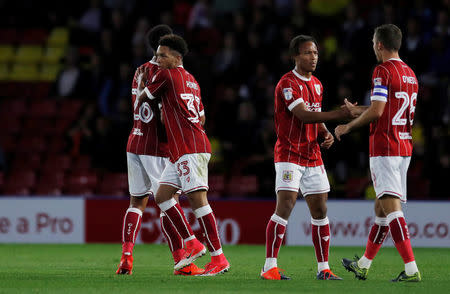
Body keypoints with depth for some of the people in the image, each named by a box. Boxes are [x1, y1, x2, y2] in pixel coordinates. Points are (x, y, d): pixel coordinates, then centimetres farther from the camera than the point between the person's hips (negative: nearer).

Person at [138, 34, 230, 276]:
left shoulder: (165, 75, -5)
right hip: (181, 152, 10)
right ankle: (192, 244, 9)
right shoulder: (192, 81, 20)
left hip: (190, 149, -10)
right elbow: (200, 117, 27)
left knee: (197, 199, -11)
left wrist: (143, 87, 29)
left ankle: (218, 258, -12)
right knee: (162, 195, 9)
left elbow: (142, 97, 8)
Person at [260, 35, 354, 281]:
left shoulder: (316, 84, 14)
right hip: (289, 154, -8)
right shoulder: (288, 83, -12)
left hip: (312, 156, 8)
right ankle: (270, 266, -11)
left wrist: (325, 134, 3)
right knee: (285, 206, -14)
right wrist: (338, 114, -30)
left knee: (320, 210, 5)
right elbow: (303, 115, -24)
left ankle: (323, 268, 11)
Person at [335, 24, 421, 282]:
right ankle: (363, 265, 27)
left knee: (391, 207, -12)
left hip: (384, 149, -9)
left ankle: (411, 269, -21)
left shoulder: (383, 71, -11)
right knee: (382, 206, 16)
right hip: (405, 147, 9)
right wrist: (357, 110, 33)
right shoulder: (410, 74, 15)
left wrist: (348, 127, -3)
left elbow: (377, 111, -17)